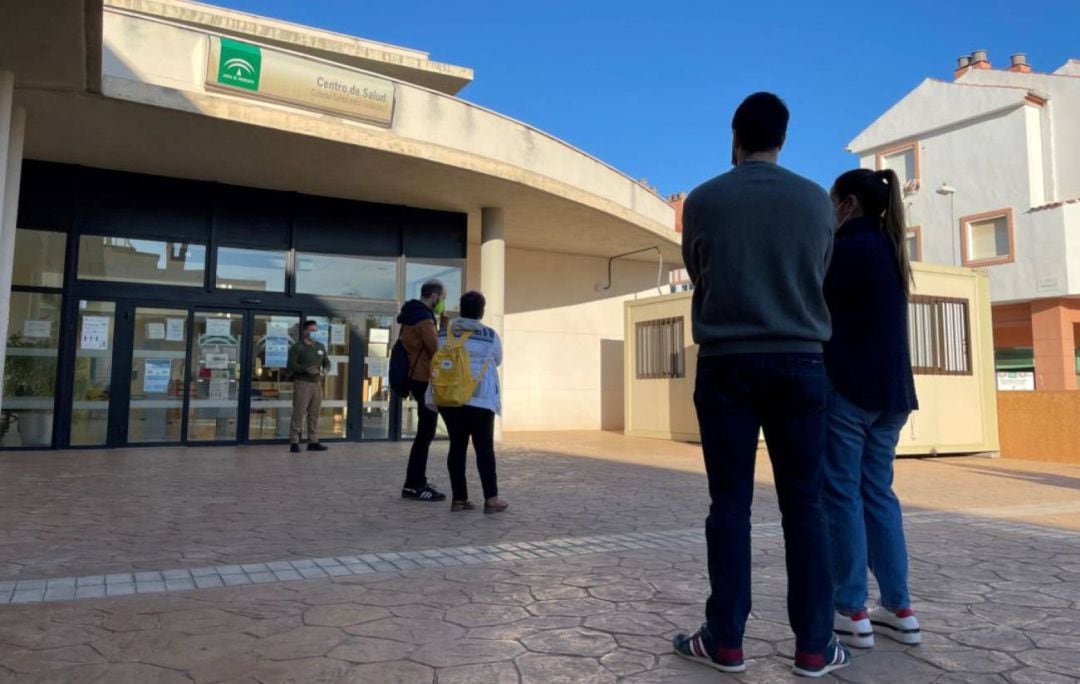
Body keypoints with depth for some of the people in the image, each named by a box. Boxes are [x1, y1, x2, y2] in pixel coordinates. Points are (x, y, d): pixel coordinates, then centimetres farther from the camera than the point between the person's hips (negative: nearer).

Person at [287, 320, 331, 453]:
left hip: (317, 383, 6)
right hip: (302, 383, -5)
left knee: (314, 414, 7)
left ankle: (313, 442, 12)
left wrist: (325, 369, -4)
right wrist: (306, 369, -26)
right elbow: (291, 365, -11)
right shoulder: (297, 347, -3)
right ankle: (294, 442, -2)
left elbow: (327, 362, 19)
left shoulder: (321, 347, 15)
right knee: (299, 413, -7)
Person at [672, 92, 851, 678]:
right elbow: (819, 277, 16)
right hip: (800, 362, 1)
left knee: (730, 502, 3)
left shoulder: (702, 201, 2)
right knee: (803, 503, 6)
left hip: (725, 363, -1)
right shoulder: (815, 199, 5)